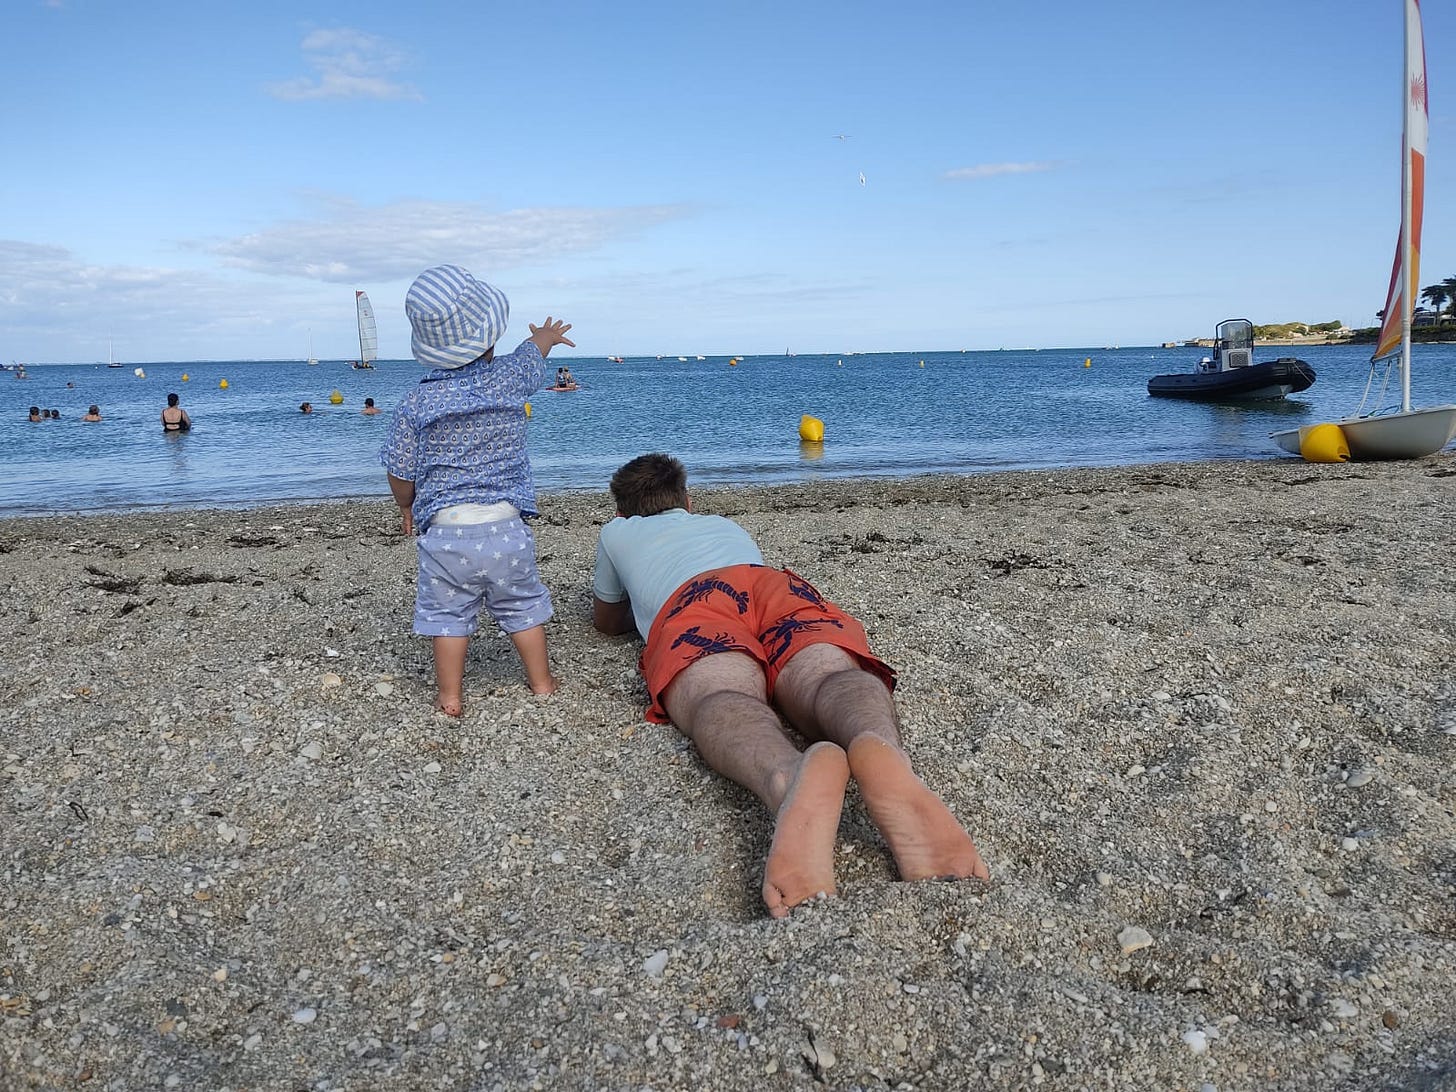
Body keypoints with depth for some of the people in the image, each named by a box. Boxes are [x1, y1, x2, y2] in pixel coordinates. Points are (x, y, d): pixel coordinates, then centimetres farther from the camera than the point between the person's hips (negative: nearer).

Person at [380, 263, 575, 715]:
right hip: (507, 527, 1)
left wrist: (407, 507, 23)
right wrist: (548, 335, 45)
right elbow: (533, 352, 22)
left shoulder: (415, 403, -4)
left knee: (448, 612, 12)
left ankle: (449, 696, 17)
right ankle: (542, 682, 27)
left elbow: (400, 472, 3)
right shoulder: (510, 377, -3)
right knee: (523, 606, 16)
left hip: (444, 530, -1)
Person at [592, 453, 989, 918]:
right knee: (826, 676, -28)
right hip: (782, 584, 3)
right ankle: (885, 756, -67)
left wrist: (644, 608, 74)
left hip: (691, 598, -2)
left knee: (720, 697, -33)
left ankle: (791, 777, -71)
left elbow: (606, 620, 55)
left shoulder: (616, 533, 42)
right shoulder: (726, 525, 49)